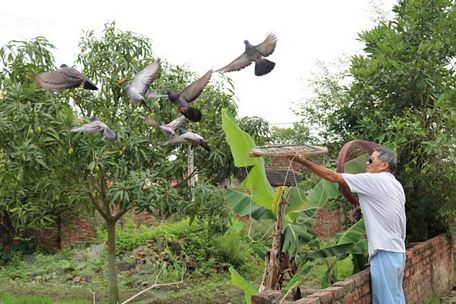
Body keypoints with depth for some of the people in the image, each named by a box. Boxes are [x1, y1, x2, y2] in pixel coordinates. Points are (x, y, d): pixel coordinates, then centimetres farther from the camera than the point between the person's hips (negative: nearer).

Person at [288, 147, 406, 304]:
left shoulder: (374, 180, -11)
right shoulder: (396, 185, 15)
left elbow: (333, 176, -11)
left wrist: (302, 161, -7)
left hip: (385, 253, -9)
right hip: (397, 252, 9)